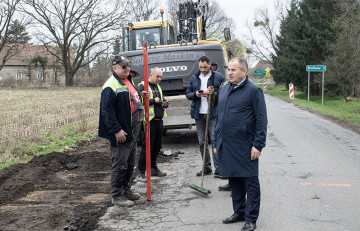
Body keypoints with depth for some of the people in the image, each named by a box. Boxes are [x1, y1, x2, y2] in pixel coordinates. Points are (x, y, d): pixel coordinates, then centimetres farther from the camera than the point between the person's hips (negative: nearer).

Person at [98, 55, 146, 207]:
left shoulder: (128, 82, 16)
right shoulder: (111, 86, -16)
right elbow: (107, 111, -22)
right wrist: (117, 130, -24)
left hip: (132, 132, 10)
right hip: (120, 134, -10)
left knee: (130, 164, 18)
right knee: (119, 165, -3)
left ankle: (125, 189, 32)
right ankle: (117, 195, 8)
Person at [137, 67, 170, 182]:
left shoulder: (158, 87, 19)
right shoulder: (142, 86, -8)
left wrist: (164, 104, 7)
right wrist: (153, 101, -19)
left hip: (159, 120, 8)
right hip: (149, 121, -8)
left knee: (157, 146, 15)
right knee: (147, 147, -7)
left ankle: (153, 169, 29)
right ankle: (141, 172, 1)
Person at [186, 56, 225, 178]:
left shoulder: (218, 77, 0)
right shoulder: (194, 78, 12)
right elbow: (188, 94, 13)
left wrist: (214, 93, -19)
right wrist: (195, 94, -8)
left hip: (213, 114, -4)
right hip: (199, 114, 5)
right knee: (202, 142, 8)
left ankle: (218, 169, -5)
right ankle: (207, 168, 18)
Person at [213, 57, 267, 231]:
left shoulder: (253, 90, -7)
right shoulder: (223, 89, 13)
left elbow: (261, 120, -9)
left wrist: (257, 145, -14)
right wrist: (216, 142, 17)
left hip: (245, 148, -6)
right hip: (226, 146, 7)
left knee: (251, 183, 2)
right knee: (234, 181, 16)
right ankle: (239, 212, 31)